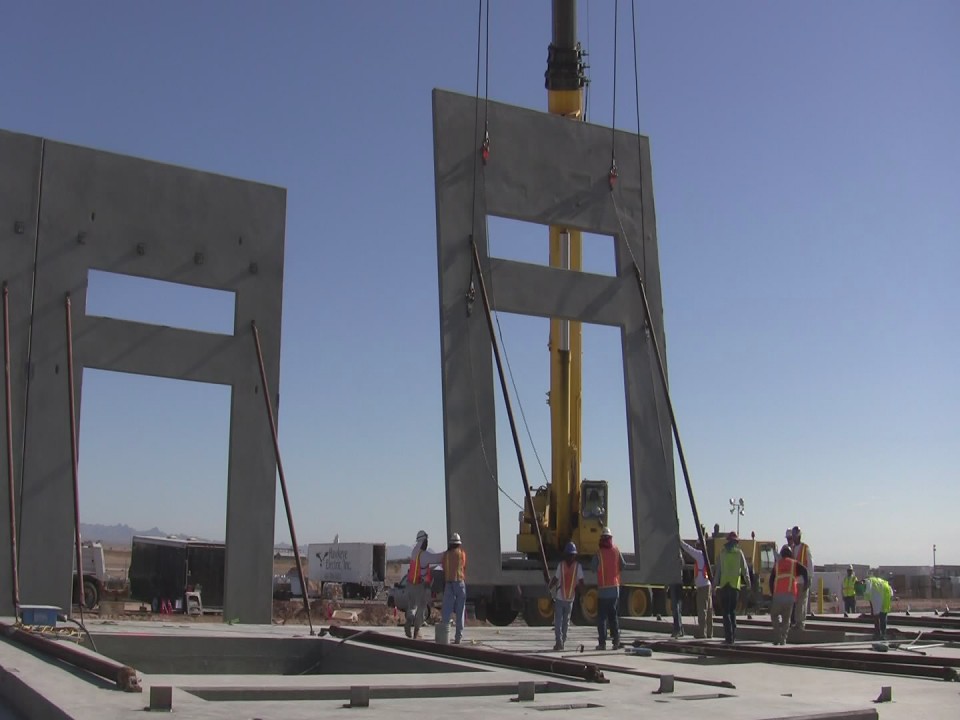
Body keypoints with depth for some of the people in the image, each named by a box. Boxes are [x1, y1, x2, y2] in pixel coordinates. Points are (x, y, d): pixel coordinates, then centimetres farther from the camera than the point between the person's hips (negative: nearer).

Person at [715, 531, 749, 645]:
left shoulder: (722, 552, 3)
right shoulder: (739, 552, 2)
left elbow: (718, 570, 4)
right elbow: (744, 568, 3)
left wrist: (716, 584, 8)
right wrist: (748, 581, 17)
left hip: (724, 585, -1)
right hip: (735, 585, 1)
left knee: (726, 612, 2)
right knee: (732, 611, 15)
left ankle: (729, 637, -7)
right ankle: (733, 635, 12)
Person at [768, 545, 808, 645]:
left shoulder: (777, 564, 18)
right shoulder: (794, 564, 14)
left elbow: (771, 581, 15)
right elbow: (804, 571, -3)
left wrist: (772, 594, 23)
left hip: (778, 595, 0)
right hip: (790, 594, 0)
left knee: (774, 615, 16)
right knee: (786, 618, 11)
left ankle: (777, 637, 2)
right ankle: (783, 639, 1)